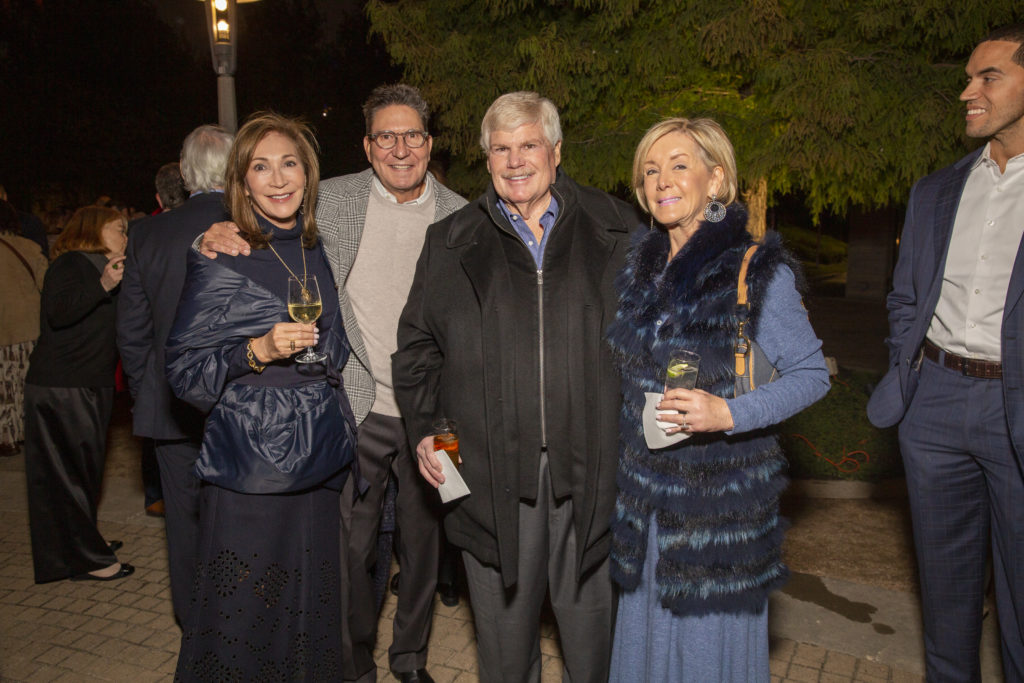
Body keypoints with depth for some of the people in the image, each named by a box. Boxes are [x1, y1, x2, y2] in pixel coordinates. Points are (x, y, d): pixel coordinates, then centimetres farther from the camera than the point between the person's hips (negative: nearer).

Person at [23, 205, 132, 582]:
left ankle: (84, 542, 28)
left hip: (91, 388, 10)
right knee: (68, 473, -3)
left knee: (86, 469, 16)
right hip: (61, 391, -9)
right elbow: (59, 312, -28)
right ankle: (85, 561, 2)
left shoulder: (100, 270, 17)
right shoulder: (70, 264, -11)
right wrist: (103, 285, -37)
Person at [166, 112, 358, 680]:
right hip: (247, 468, -4)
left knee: (311, 608, 10)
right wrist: (258, 352, -20)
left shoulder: (318, 254, 10)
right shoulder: (218, 260, -6)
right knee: (242, 618, 1)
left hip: (318, 463, 5)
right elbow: (183, 367, -7)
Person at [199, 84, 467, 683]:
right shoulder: (330, 200, -3)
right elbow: (265, 228, 3)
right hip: (357, 411, -1)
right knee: (353, 549, 8)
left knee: (423, 544, 16)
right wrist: (217, 237, -20)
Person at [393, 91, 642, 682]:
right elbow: (417, 345, 11)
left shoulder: (615, 232, 4)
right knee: (504, 618, 15)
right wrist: (424, 427, 0)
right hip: (491, 471, 1)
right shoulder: (452, 244, 8)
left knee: (593, 622, 13)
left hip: (589, 468, 0)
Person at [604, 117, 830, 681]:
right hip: (643, 490, 5)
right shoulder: (638, 265, 5)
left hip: (721, 494, -5)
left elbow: (812, 374, -9)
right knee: (646, 633, 16)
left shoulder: (756, 269, -11)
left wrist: (728, 413, -22)